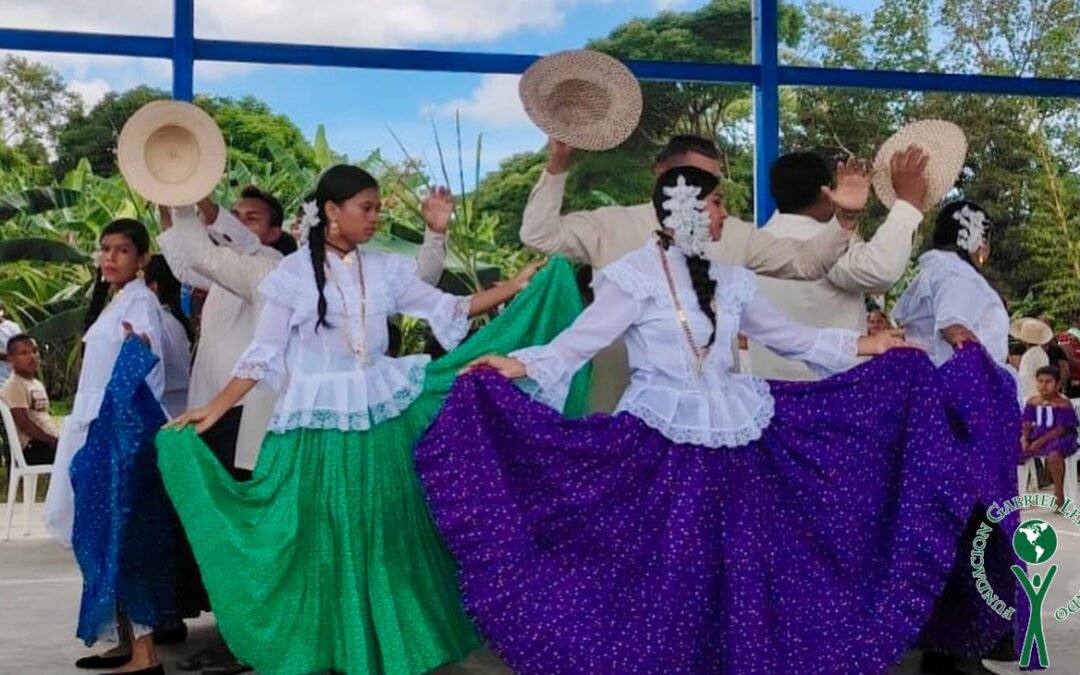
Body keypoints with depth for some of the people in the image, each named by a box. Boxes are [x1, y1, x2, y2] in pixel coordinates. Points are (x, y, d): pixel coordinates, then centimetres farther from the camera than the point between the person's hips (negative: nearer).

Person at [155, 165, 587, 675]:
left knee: (388, 535, 9)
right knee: (325, 541, 4)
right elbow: (264, 353, -3)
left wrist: (515, 287, -1)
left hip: (383, 415, 4)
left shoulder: (386, 269, 5)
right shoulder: (293, 273, -5)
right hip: (319, 423, -4)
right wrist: (215, 409, -9)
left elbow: (446, 310, 5)